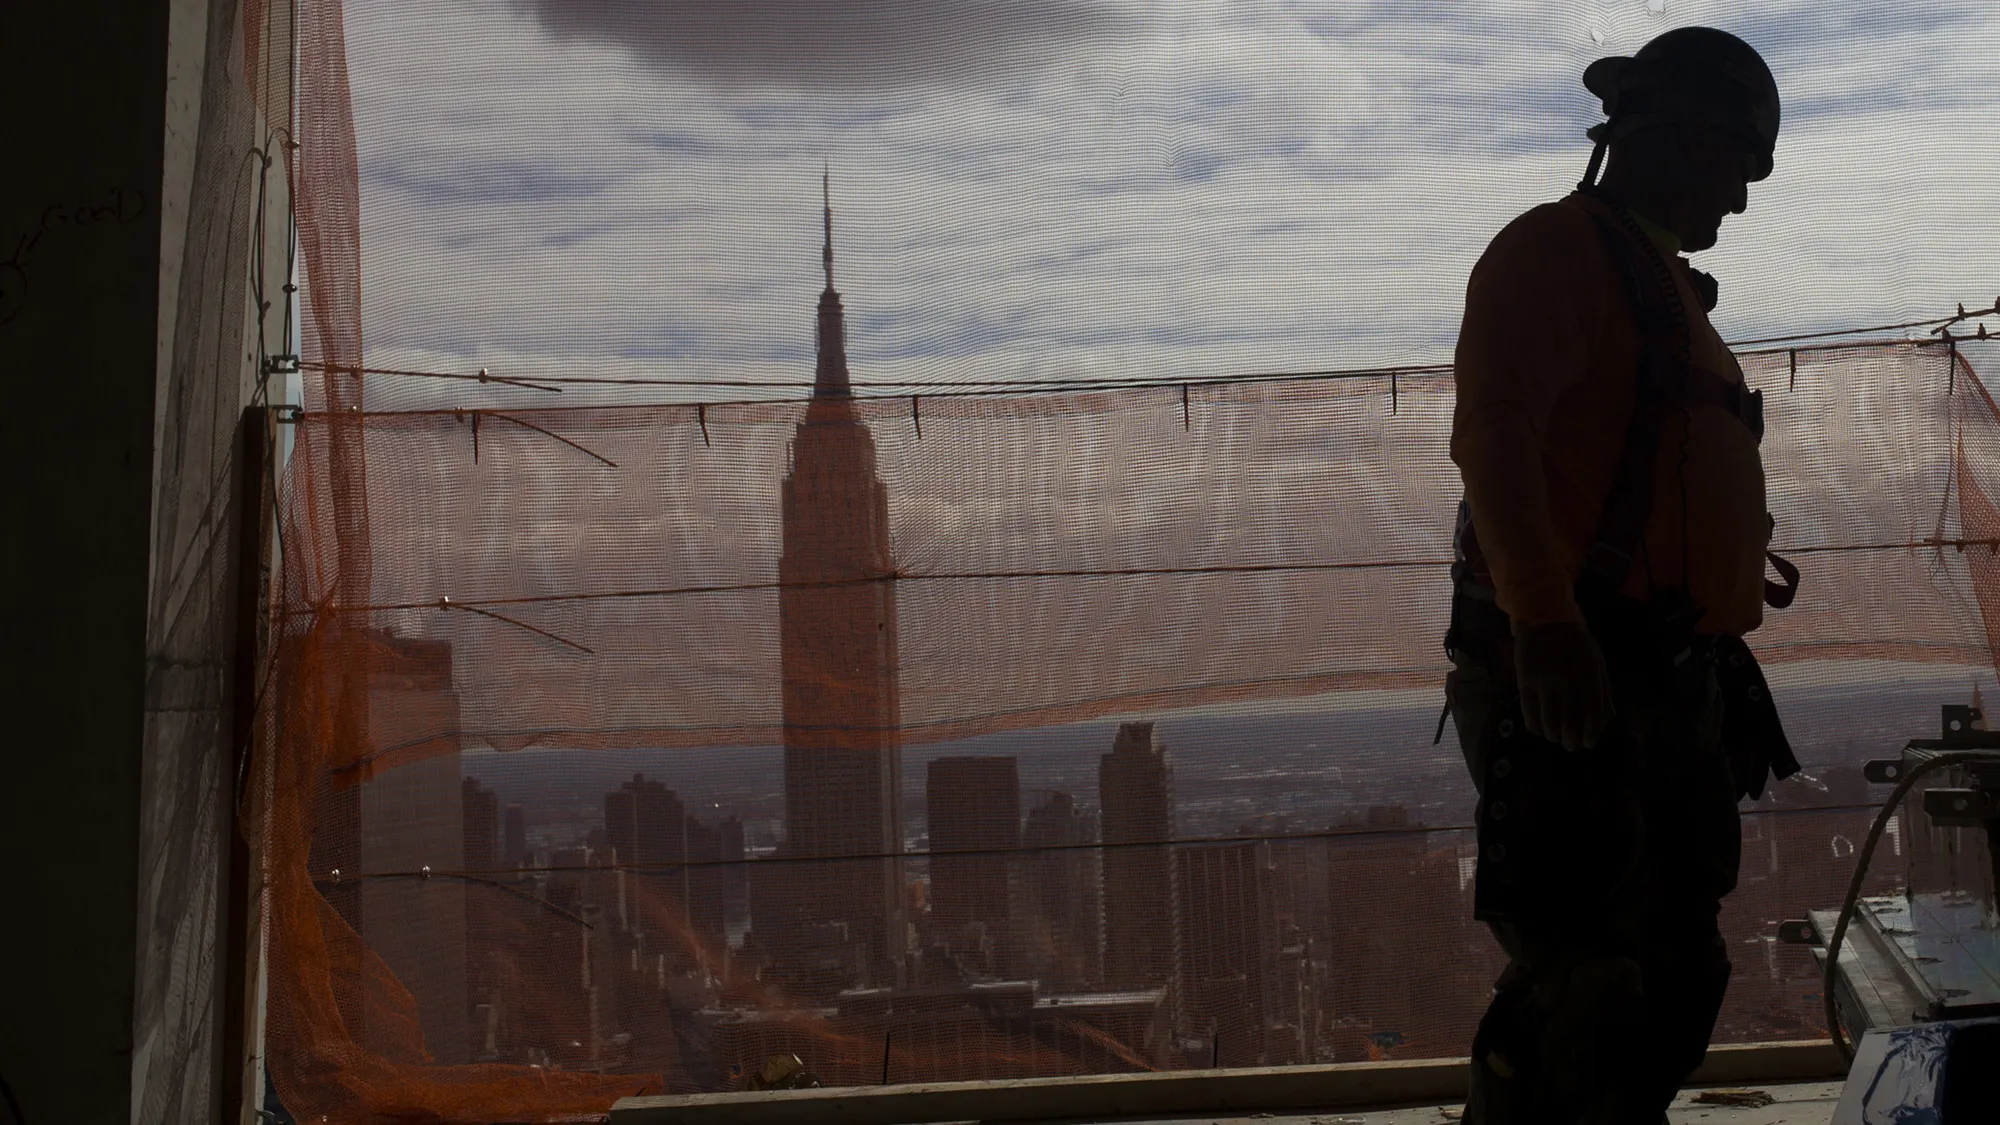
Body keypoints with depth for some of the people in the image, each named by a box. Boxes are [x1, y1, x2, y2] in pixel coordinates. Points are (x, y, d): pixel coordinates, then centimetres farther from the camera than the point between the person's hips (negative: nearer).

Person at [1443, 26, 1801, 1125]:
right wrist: (1543, 618, -32)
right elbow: (1491, 429, -22)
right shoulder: (1554, 250, -6)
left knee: (1678, 970, 14)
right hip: (1562, 665, -10)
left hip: (1675, 677, 10)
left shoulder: (1668, 288, 22)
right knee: (1582, 969, -12)